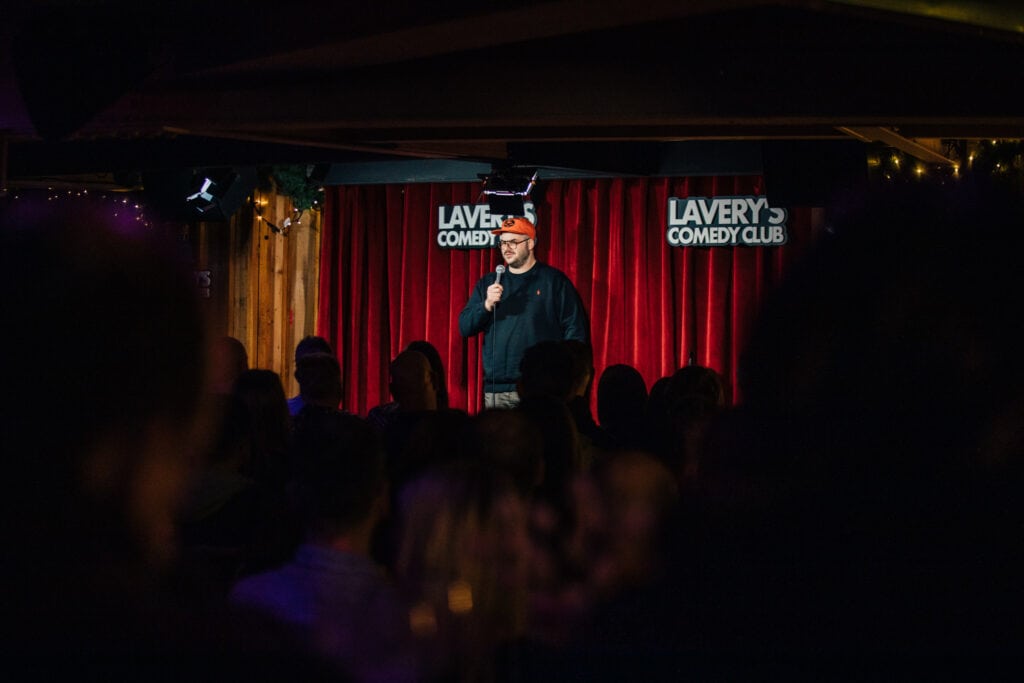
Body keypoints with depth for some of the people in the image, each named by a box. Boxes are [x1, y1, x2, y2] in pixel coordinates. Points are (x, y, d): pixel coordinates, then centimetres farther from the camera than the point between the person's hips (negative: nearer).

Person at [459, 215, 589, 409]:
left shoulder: (554, 280, 4)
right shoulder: (488, 283, 16)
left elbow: (575, 329, 1)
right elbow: (465, 327, 11)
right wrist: (487, 304, -7)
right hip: (496, 391, 4)